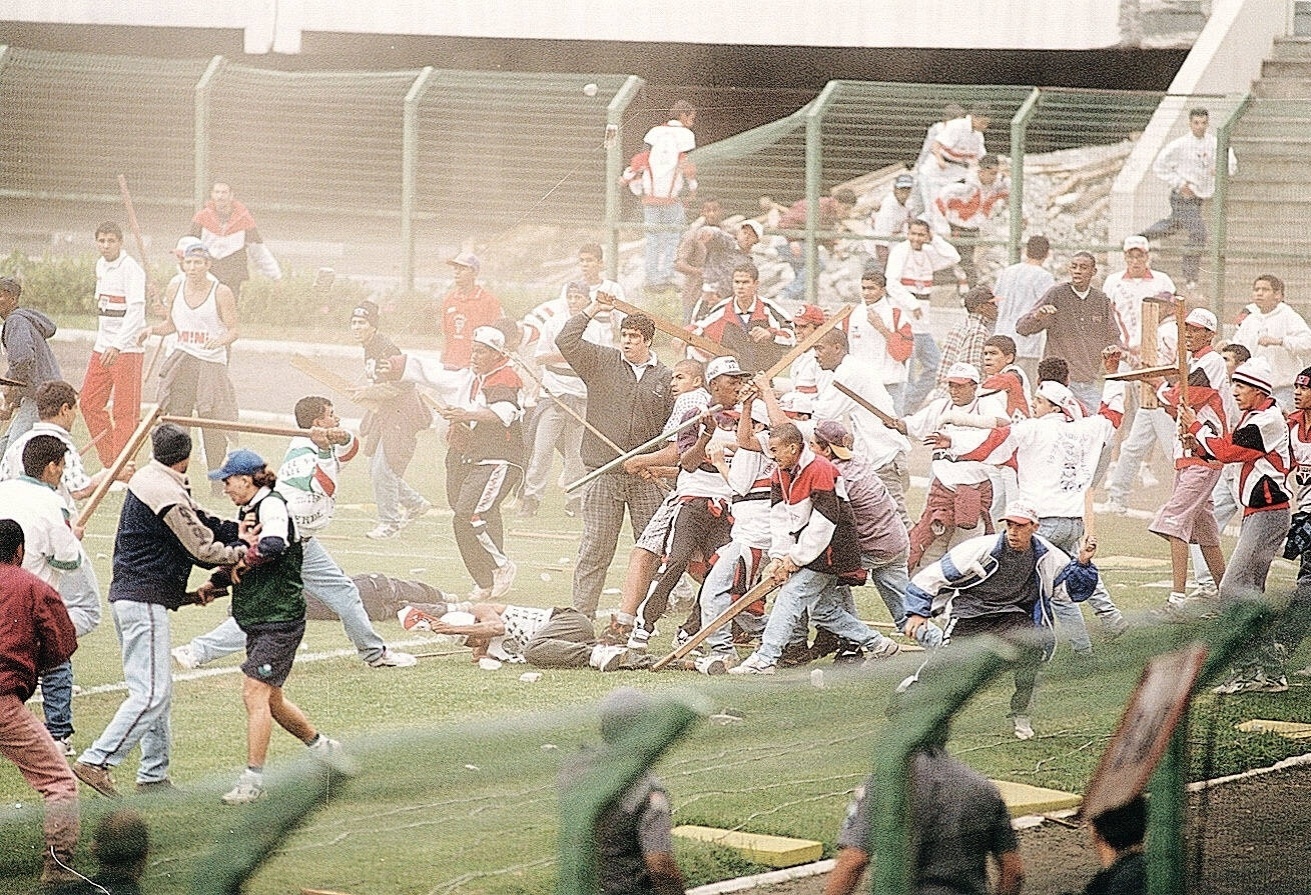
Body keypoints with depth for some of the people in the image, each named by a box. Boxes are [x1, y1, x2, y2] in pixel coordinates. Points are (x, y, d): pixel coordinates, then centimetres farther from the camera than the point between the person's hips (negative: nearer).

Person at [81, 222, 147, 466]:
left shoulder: (131, 269, -13)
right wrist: (102, 341, 20)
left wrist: (117, 345, -32)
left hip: (127, 348, -9)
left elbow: (136, 312, -22)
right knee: (89, 404, 8)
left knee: (124, 411, -5)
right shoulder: (101, 265, 13)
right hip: (102, 347, 9)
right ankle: (109, 463, 17)